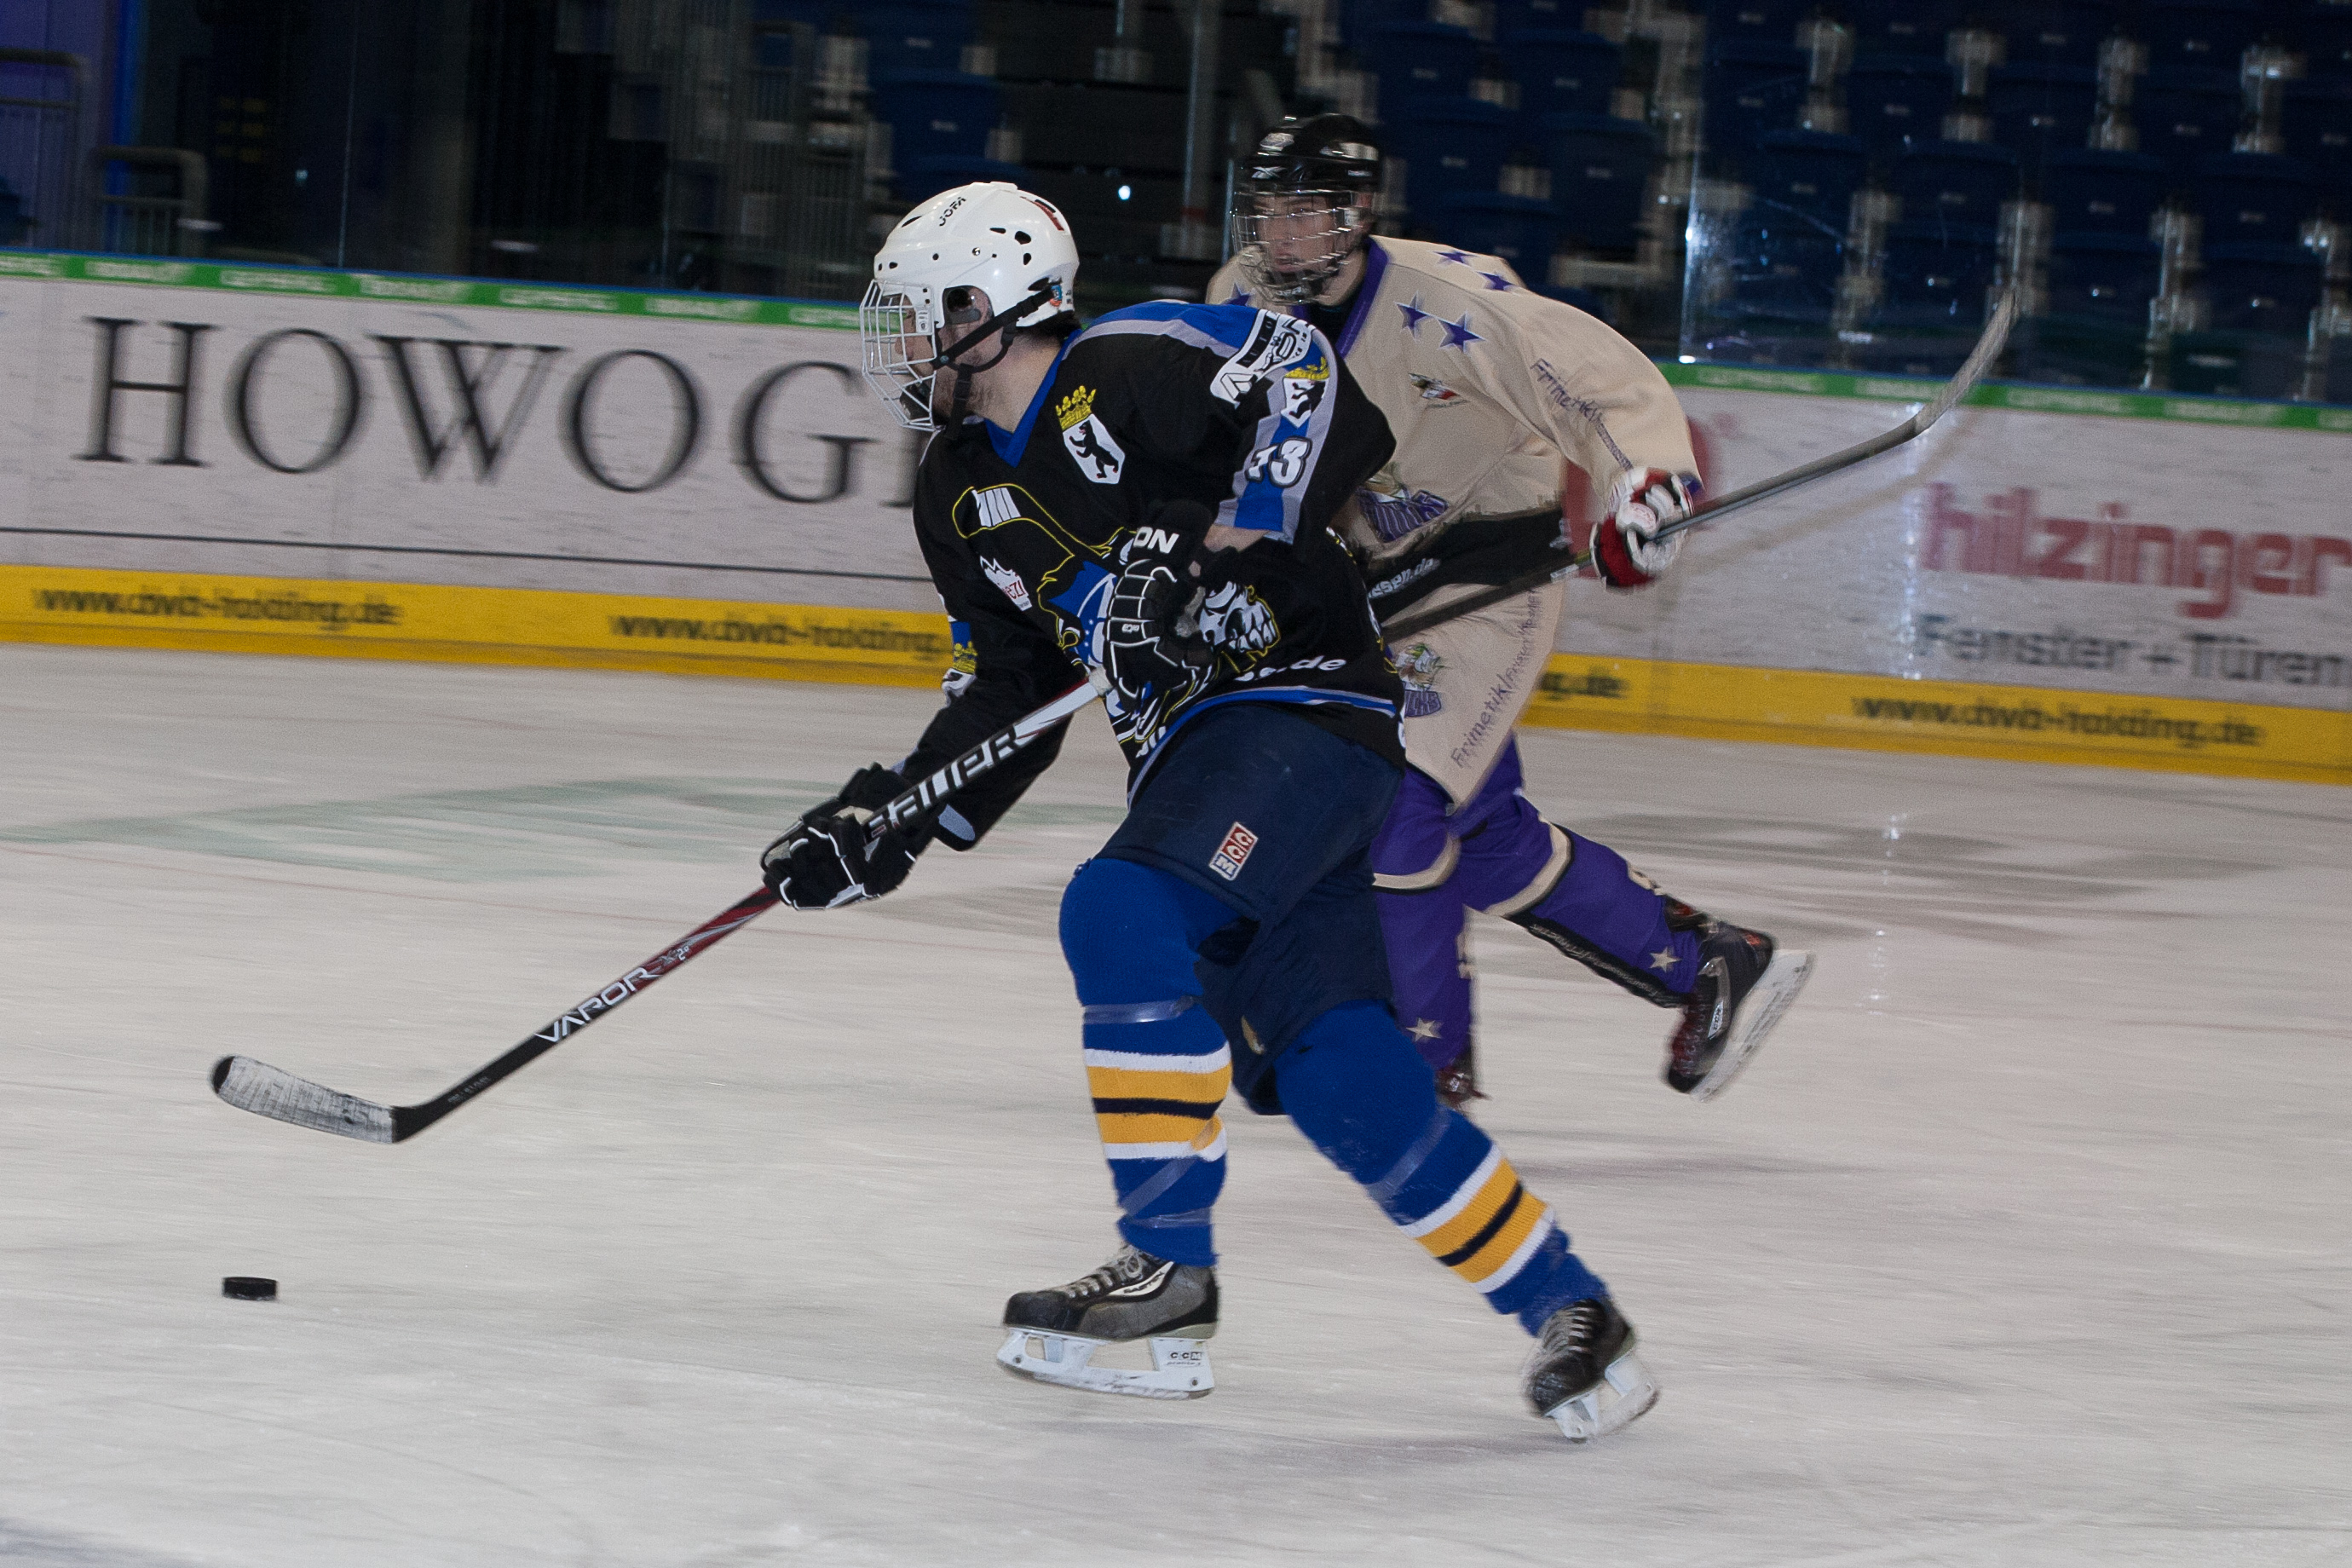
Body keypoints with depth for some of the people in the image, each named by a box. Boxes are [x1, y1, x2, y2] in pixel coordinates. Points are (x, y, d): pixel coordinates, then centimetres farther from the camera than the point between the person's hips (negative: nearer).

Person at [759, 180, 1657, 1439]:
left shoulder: (1131, 370, -10)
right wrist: (885, 824, 8)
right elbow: (1004, 695, 18)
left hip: (1302, 699, -8)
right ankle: (1566, 1311, 4)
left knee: (1121, 913, -26)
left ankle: (1169, 1263, -17)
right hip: (1187, 751, 8)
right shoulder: (959, 498, 15)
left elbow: (1331, 408, -18)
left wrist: (1219, 546, -24)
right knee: (1333, 1077, -4)